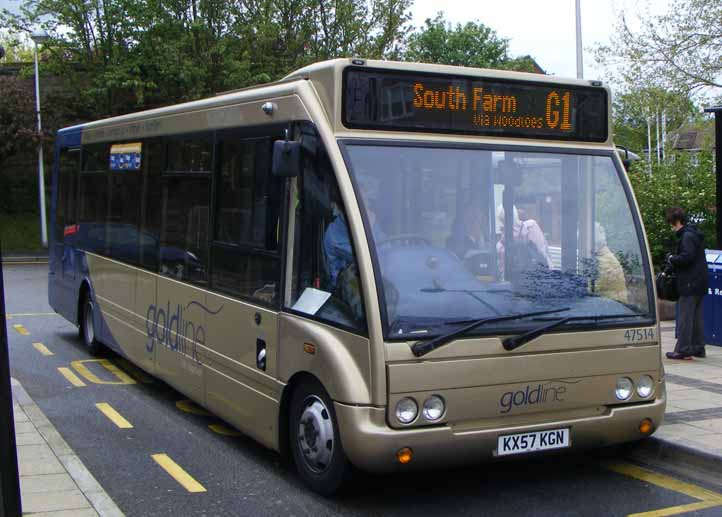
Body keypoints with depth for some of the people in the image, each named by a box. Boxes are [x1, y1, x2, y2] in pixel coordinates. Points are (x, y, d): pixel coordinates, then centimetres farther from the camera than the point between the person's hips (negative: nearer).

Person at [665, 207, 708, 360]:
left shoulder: (687, 236, -14)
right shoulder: (695, 234, 18)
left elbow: (687, 257, -25)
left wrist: (672, 259, -8)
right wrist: (674, 260, 12)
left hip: (690, 283, -10)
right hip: (699, 283, 10)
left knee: (685, 317, -7)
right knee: (696, 317, 14)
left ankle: (683, 349, -7)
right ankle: (698, 348, 18)